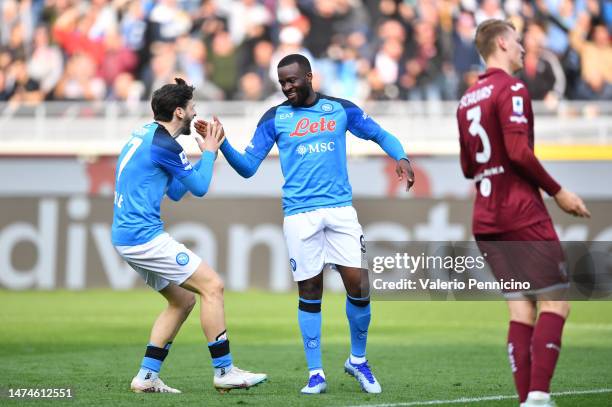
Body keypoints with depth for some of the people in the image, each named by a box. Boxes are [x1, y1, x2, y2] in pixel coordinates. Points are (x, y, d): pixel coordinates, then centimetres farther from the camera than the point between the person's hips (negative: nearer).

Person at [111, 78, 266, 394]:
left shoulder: (146, 137, 17)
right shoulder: (162, 143, -14)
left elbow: (176, 192, 23)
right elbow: (200, 187, -6)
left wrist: (206, 152, 20)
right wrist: (209, 152, 10)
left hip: (126, 236, 10)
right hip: (145, 236, -10)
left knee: (183, 299, 16)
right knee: (212, 286, -8)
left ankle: (146, 376, 11)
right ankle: (223, 371, -6)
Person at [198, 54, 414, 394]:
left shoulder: (341, 109, 7)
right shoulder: (275, 118, 6)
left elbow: (380, 135, 16)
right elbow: (248, 166, 5)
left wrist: (401, 157, -3)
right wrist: (222, 144, -10)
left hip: (340, 209, 0)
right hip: (299, 214, 0)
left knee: (359, 285, -7)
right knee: (310, 292, -1)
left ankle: (358, 360, 15)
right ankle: (316, 374, 8)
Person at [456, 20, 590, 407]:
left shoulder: (467, 99, 16)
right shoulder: (511, 89, -9)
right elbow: (519, 151, -19)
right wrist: (558, 192, -12)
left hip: (486, 221, 8)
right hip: (523, 213, -8)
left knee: (522, 311, 7)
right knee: (555, 303, -6)